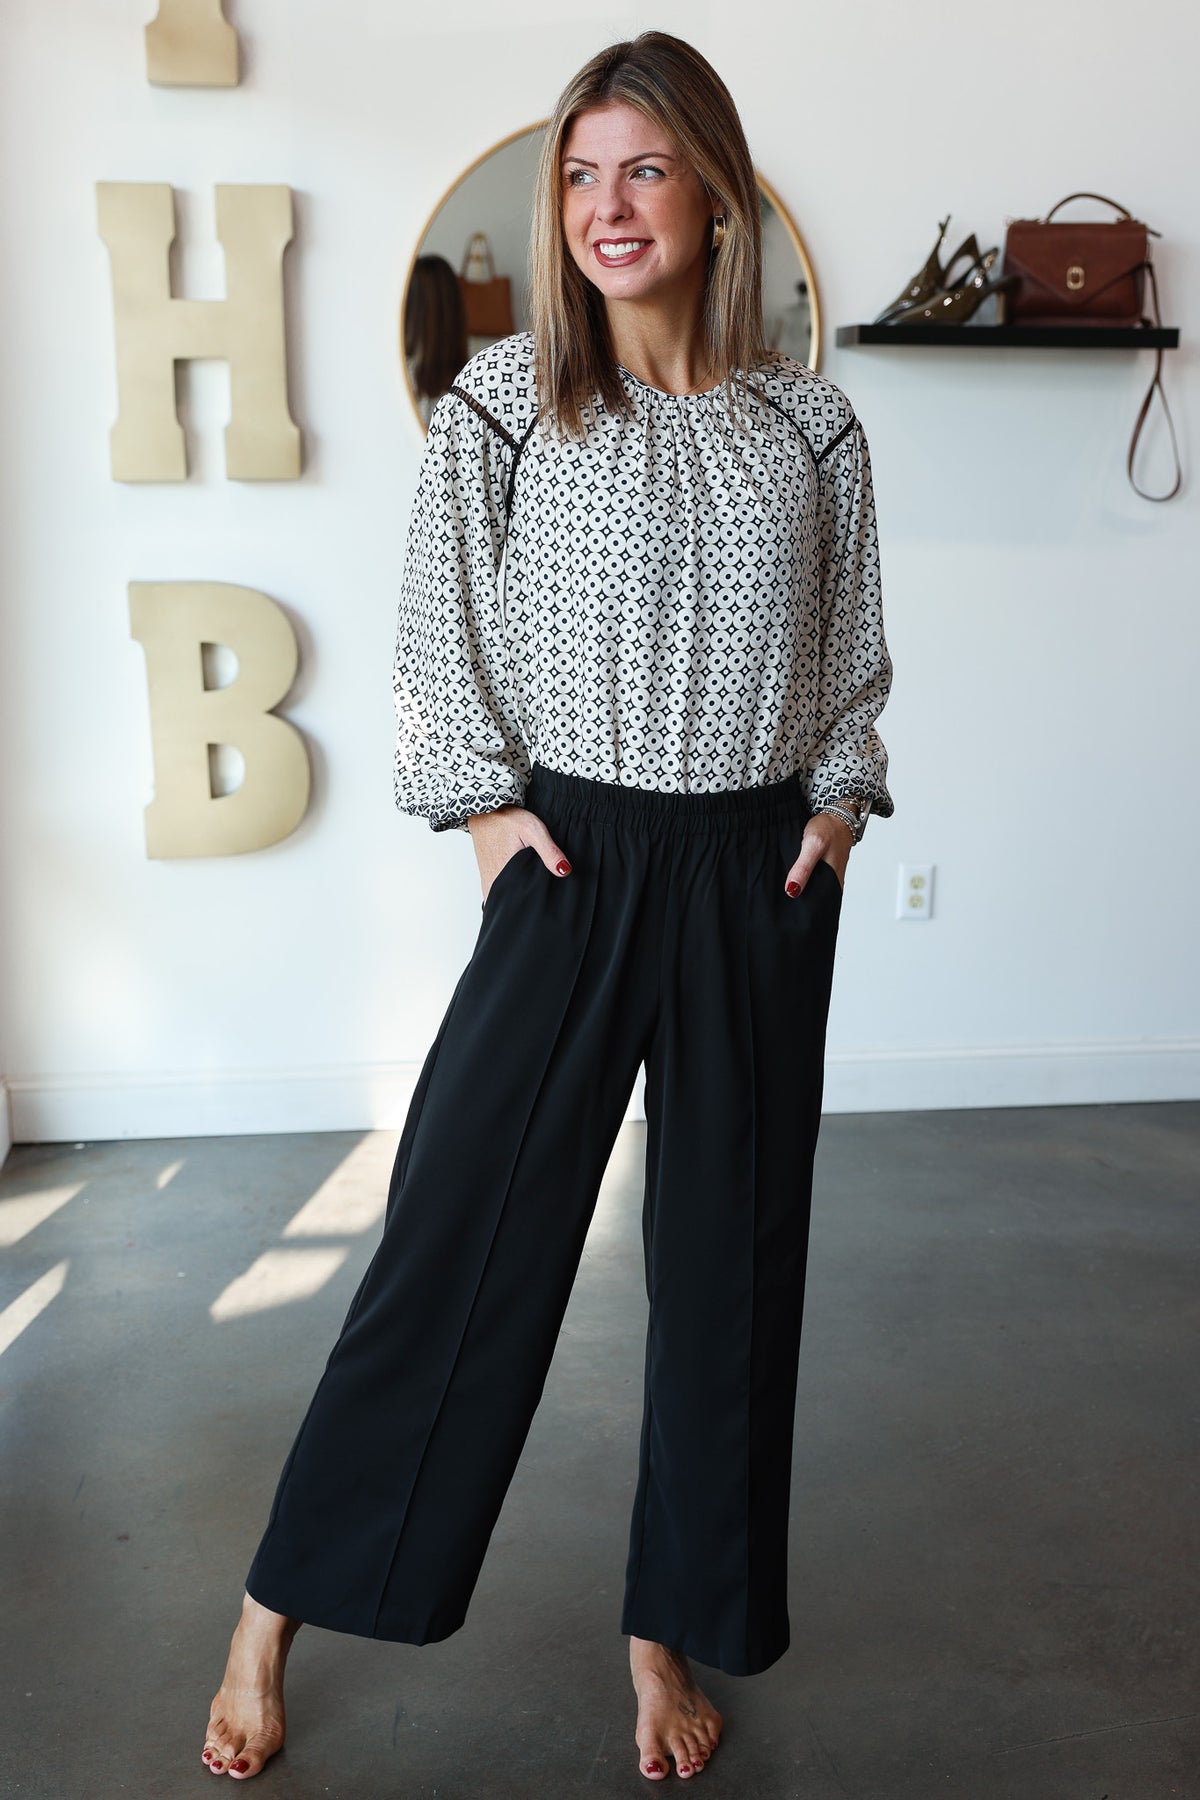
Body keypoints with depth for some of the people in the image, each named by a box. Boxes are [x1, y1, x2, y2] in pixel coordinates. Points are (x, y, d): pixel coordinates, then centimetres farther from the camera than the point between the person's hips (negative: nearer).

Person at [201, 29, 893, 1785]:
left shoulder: (808, 421, 6)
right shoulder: (504, 402, -1)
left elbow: (854, 643, 14)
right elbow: (435, 630, 2)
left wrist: (838, 797, 3)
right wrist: (487, 802, -5)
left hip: (760, 876, 3)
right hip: (573, 858, -3)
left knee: (730, 1253, 9)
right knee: (460, 1237, -1)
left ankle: (673, 1635, 29)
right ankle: (274, 1617, 19)